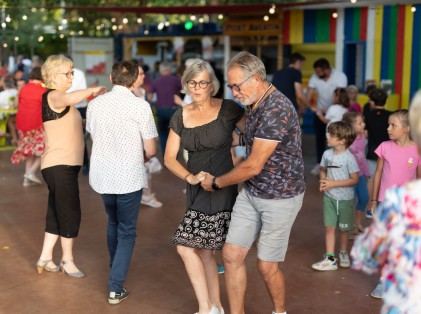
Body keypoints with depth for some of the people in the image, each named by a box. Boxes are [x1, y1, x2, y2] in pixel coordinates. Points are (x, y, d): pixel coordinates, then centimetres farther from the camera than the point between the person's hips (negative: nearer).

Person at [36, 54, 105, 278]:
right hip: (59, 165, -10)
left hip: (65, 165, 10)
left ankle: (45, 258, 24)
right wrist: (93, 90, -26)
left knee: (57, 212, 15)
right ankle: (67, 260, 13)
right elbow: (69, 98, -39)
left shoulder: (59, 99, 18)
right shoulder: (52, 96, -14)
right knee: (70, 213, -1)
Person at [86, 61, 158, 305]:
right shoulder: (141, 106, -14)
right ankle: (116, 288, 5)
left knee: (113, 224, 26)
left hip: (102, 175, 5)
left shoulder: (95, 104, -1)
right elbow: (151, 150, -10)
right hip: (129, 177, -4)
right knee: (127, 232, 9)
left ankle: (116, 270, 42)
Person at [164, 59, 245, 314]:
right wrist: (189, 177, -11)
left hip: (222, 189, -6)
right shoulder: (181, 116, 7)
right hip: (197, 189, 6)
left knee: (186, 246, -9)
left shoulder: (228, 110, -7)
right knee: (204, 250, 11)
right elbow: (170, 157, 6)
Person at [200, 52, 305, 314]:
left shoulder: (276, 110, -24)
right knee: (232, 255, 4)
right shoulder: (254, 105, 5)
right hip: (250, 193, 8)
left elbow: (253, 166, -22)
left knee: (267, 266, 5)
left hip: (280, 197, -8)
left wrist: (216, 182, -9)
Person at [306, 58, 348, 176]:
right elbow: (309, 94, -13)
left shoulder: (340, 77, -21)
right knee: (320, 138, 4)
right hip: (320, 111, 3)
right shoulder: (315, 77, -11)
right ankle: (320, 163, 13)